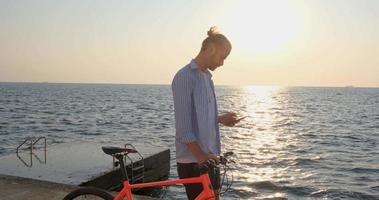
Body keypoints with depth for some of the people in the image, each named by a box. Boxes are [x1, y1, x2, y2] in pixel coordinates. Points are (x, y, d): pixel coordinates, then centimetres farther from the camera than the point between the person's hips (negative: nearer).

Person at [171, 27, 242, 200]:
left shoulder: (206, 76, 13)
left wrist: (220, 119, 4)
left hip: (209, 158, 9)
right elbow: (183, 124, -18)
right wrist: (200, 156, -20)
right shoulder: (184, 76, -14)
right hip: (193, 161, -9)